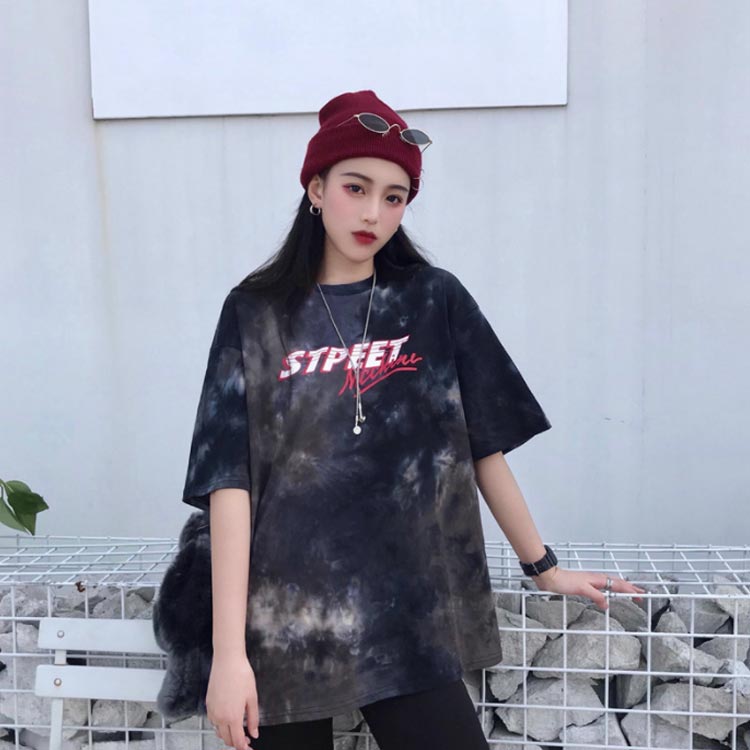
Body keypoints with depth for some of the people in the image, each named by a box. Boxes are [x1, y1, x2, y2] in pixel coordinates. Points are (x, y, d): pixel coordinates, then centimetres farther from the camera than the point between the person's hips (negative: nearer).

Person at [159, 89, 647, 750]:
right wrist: (228, 650, -11)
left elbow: (484, 448, 9)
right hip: (282, 622, 0)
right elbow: (229, 480, -6)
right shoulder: (257, 313, 1)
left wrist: (544, 567, 12)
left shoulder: (435, 301, 4)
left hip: (410, 617, 1)